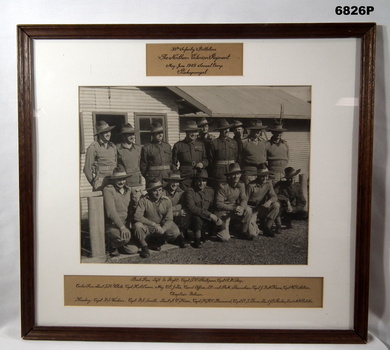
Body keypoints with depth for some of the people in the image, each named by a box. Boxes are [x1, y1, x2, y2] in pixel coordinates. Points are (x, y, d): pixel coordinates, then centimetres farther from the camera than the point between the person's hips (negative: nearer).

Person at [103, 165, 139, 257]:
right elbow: (111, 212, -22)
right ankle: (111, 244, -3)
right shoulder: (108, 190, -11)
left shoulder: (127, 190, 11)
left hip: (125, 225, 7)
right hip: (111, 226, -7)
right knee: (125, 238, -34)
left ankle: (116, 243, 19)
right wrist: (122, 227, -29)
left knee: (133, 250, -8)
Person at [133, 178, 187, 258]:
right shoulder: (143, 200, -14)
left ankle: (153, 242, 1)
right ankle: (144, 247, -8)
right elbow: (137, 216, -25)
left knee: (176, 232, -24)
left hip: (162, 227, 2)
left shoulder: (167, 201, -7)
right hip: (148, 228, -2)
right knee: (138, 225, -34)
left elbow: (169, 219, -9)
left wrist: (163, 229, -30)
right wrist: (154, 224, -31)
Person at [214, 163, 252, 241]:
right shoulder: (223, 186, -16)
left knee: (248, 210, -25)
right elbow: (219, 204, -18)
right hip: (223, 212, -5)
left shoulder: (241, 185, 1)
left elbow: (244, 199, -3)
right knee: (225, 238, -18)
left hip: (235, 209, 5)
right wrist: (233, 208, -28)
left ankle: (243, 231, -2)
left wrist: (241, 208, -27)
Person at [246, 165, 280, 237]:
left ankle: (267, 228, -11)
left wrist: (269, 201, -26)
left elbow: (274, 197, -3)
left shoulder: (268, 183, 1)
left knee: (276, 205, -23)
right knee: (253, 233, -25)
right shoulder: (251, 186, -14)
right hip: (252, 209, -5)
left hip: (262, 208, 5)